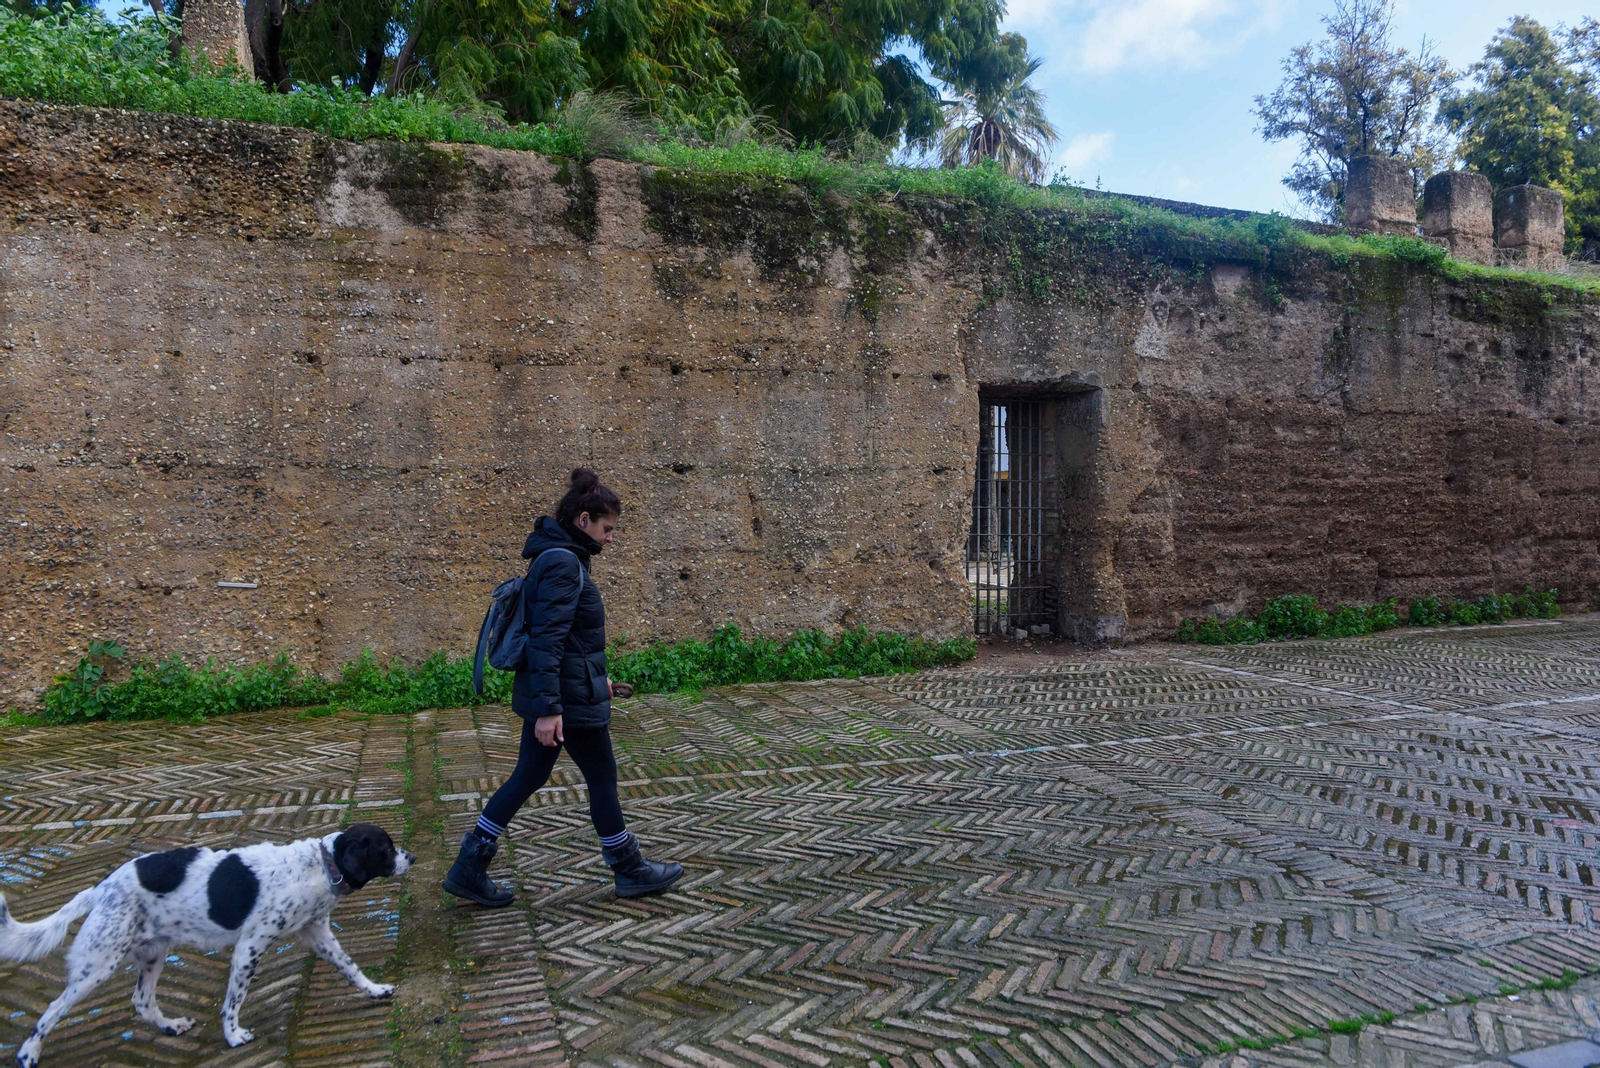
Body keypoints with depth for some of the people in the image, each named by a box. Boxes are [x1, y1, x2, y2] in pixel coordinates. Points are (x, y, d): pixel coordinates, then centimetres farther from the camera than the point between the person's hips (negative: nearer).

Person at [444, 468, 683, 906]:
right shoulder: (564, 563, -20)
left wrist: (597, 678, 25)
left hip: (549, 694, 10)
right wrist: (547, 708, -26)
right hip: (570, 699, -10)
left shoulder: (556, 557, 12)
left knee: (528, 776, 16)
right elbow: (547, 640, -25)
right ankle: (630, 871, 22)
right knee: (603, 779, 6)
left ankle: (469, 868, 21)